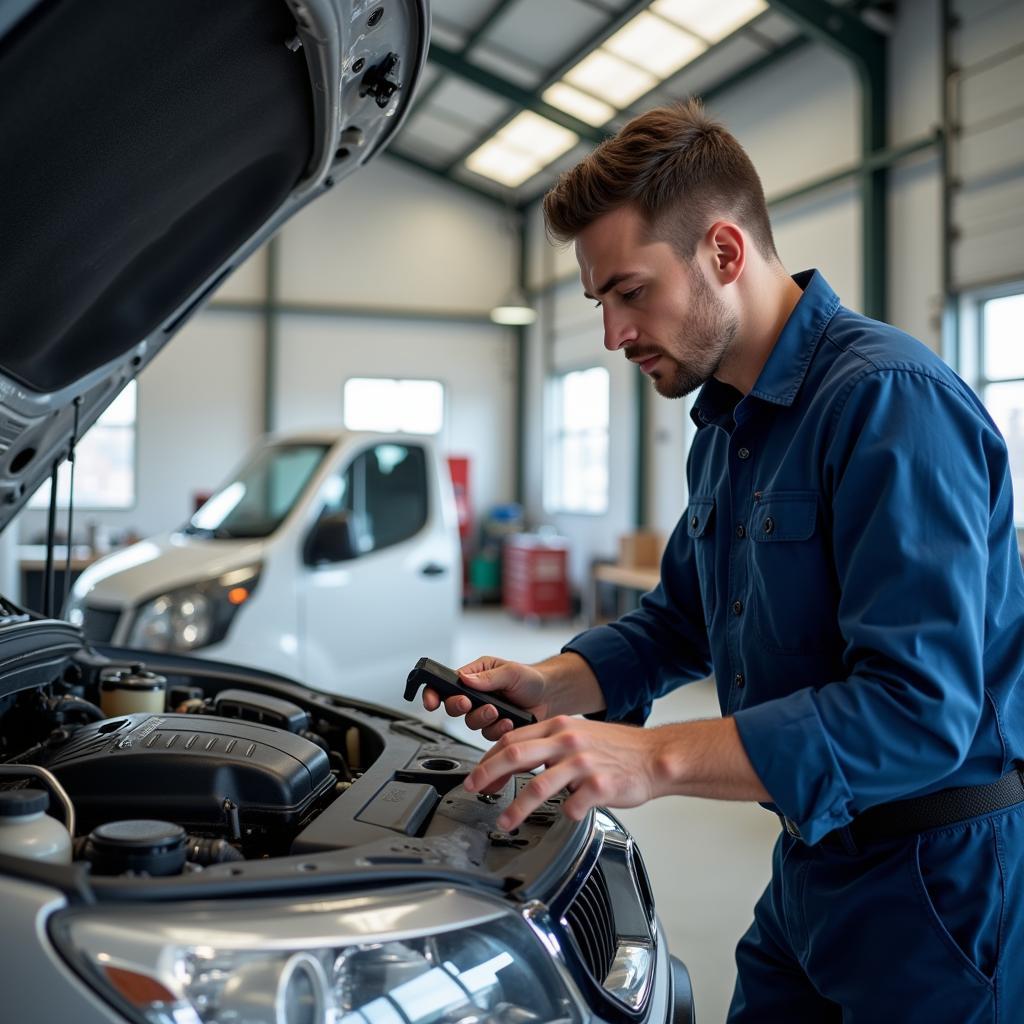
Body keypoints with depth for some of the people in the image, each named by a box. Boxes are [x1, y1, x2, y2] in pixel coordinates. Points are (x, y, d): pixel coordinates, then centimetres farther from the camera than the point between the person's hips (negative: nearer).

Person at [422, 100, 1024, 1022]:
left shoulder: (890, 399, -22)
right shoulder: (724, 426, 9)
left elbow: (918, 708, -30)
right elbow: (681, 620, 18)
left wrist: (658, 757, -33)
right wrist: (547, 687, 1)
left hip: (943, 877, -8)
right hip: (813, 863, 8)